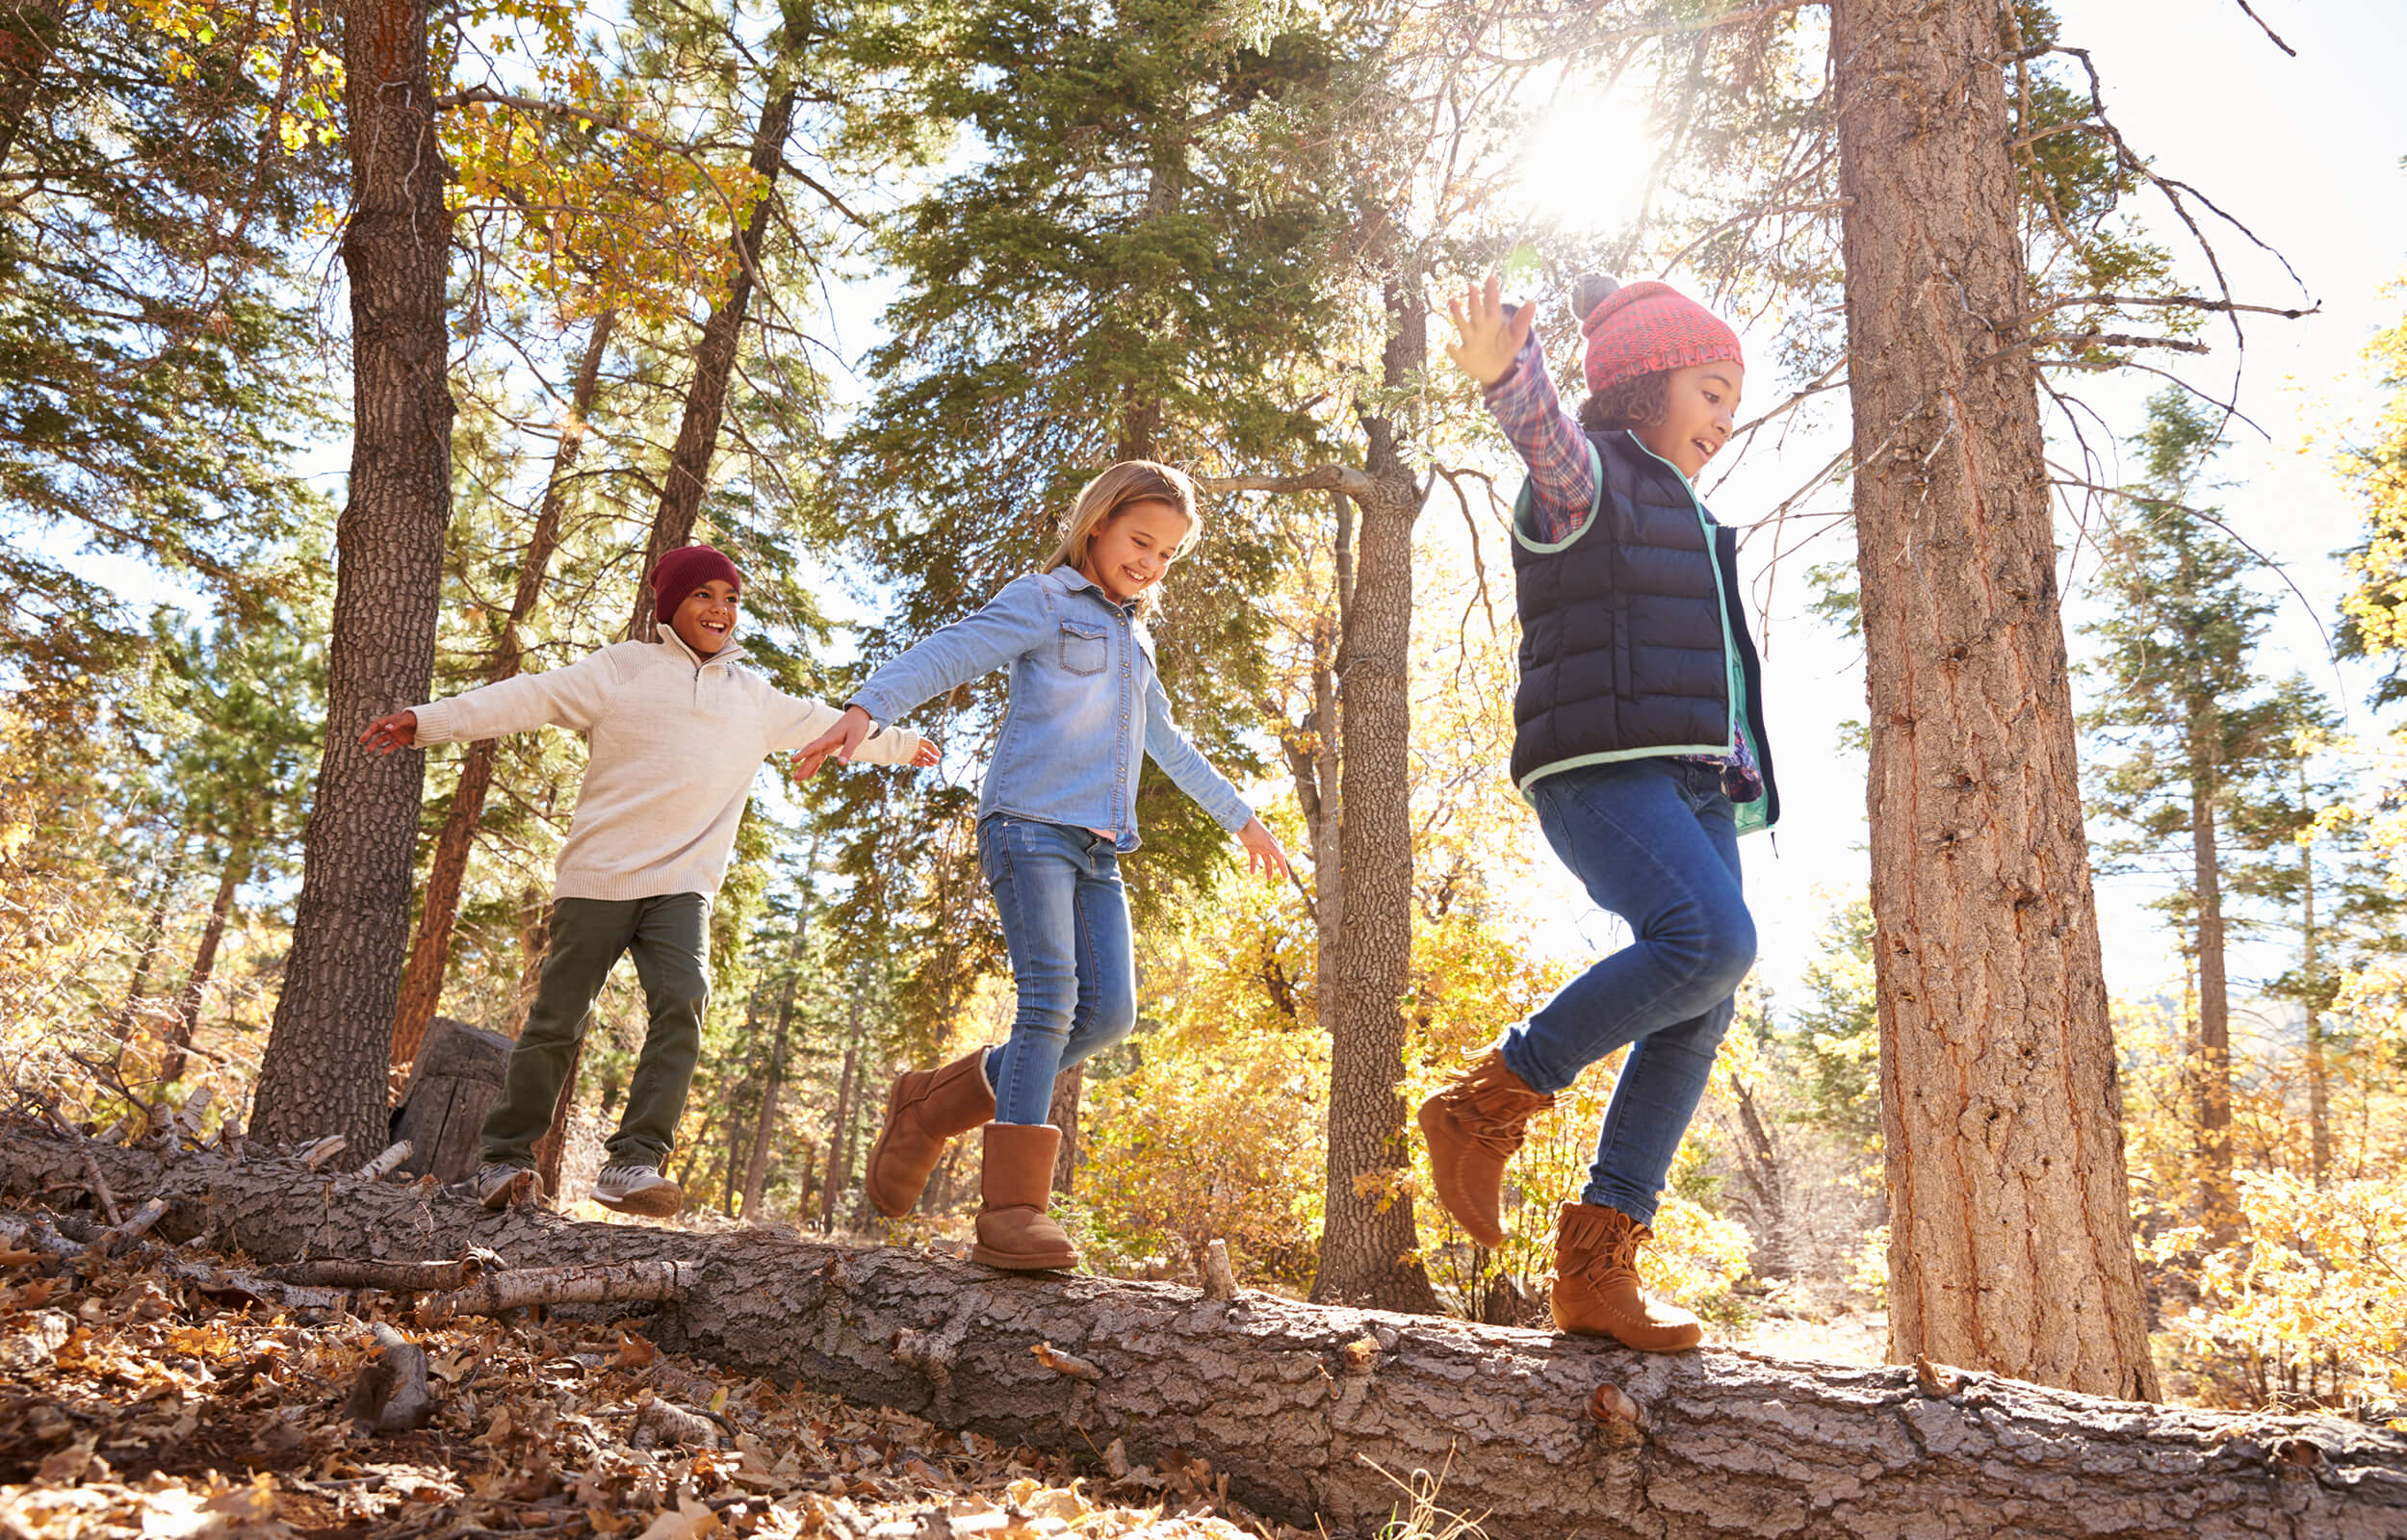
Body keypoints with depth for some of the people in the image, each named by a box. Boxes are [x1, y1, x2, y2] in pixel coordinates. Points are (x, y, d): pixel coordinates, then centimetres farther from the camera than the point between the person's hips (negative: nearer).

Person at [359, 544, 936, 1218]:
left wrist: (900, 744, 42)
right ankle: (505, 1160, 17)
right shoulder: (624, 668, 6)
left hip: (682, 885, 2)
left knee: (682, 1003, -20)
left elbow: (826, 723, 32)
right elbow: (531, 698, -2)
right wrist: (430, 721, -11)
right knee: (558, 1019, 1)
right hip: (598, 877, -2)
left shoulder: (757, 698, 18)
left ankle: (633, 1162, -19)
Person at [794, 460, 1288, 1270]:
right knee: (1050, 996, -19)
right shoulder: (1042, 602, 4)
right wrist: (865, 708, -30)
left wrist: (1241, 817, 44)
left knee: (1107, 1012, -6)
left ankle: (930, 1104, 9)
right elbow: (947, 653, -11)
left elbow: (1169, 744, 38)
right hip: (1029, 821, -7)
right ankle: (1011, 1207, -18)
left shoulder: (1135, 639, 26)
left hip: (1097, 848, 7)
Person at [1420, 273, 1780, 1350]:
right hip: (1600, 768, -9)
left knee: (1698, 1015, -3)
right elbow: (1548, 432, -23)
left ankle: (1595, 1263, 0)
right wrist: (1505, 369, -45)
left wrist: (1739, 780, 31)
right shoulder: (1584, 476, 2)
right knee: (1711, 940, -29)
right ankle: (1487, 1104, -15)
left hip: (1693, 783, 9)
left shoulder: (1683, 518, 30)